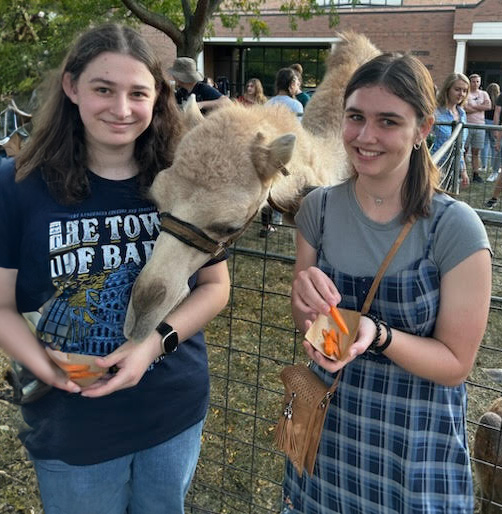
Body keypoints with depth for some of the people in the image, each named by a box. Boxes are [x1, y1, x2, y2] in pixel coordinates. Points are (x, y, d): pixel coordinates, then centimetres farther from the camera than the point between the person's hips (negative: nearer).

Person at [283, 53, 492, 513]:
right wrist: (307, 303, -20)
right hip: (326, 427, 3)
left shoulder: (455, 227, -18)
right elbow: (303, 323, 3)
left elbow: (455, 364, -13)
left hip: (417, 444, -3)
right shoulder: (319, 207, -7)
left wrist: (376, 334, -30)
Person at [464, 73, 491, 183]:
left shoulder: (484, 94, 14)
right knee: (464, 150, -3)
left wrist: (473, 106, -8)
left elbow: (489, 106, -3)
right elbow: (465, 109, -16)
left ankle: (476, 174, 10)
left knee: (476, 152, 7)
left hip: (480, 126, 4)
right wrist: (481, 108, -4)